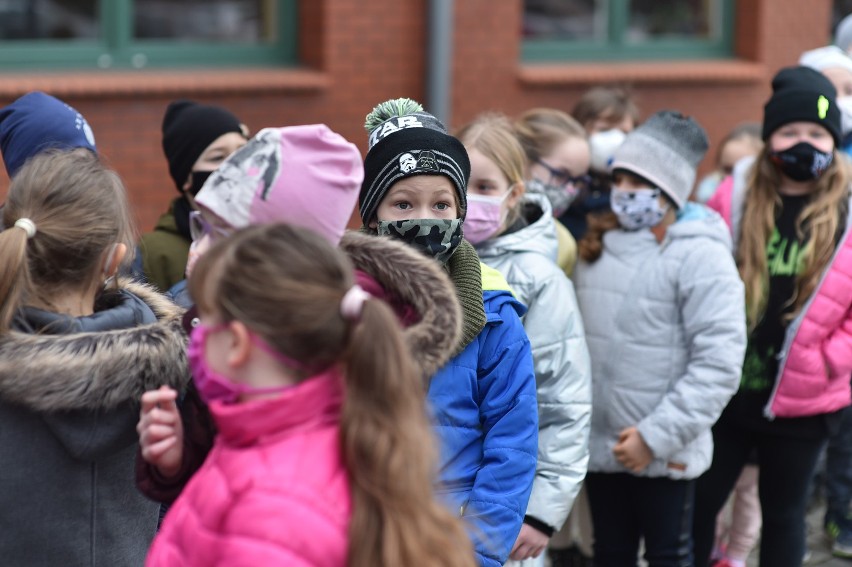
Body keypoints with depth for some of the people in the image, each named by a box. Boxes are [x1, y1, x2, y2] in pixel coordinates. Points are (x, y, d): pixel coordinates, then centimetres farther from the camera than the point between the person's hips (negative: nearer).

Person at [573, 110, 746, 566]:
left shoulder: (700, 254, -13)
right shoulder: (598, 247, 8)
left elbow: (719, 362, -18)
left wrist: (658, 435, -19)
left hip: (665, 454, -6)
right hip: (599, 444, 6)